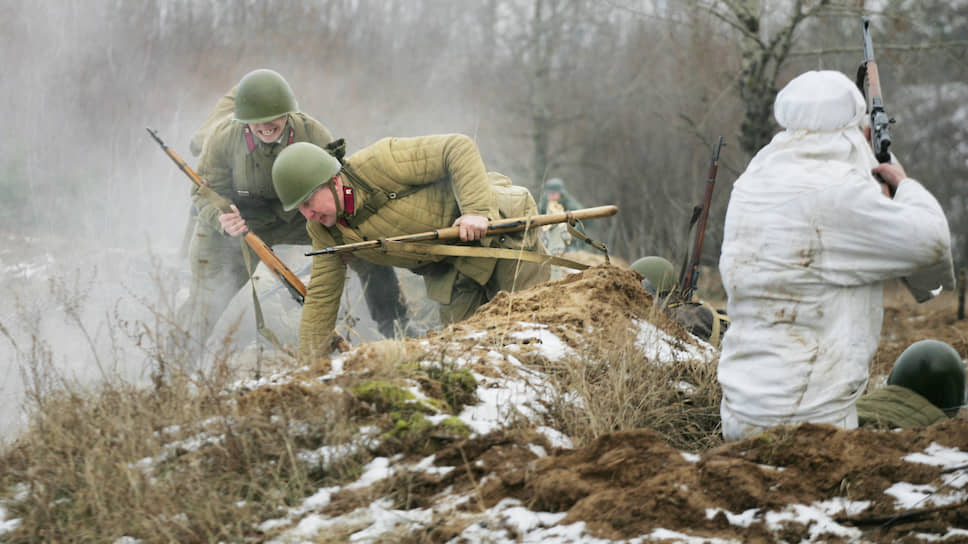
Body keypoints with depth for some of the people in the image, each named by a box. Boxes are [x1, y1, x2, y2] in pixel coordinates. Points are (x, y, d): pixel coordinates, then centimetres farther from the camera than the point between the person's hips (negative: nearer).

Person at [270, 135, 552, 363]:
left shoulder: (376, 164, -29)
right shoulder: (323, 230, -7)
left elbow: (460, 148, -29)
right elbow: (321, 297, 0)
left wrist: (476, 210, -38)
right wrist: (307, 367, -3)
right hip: (452, 268, 6)